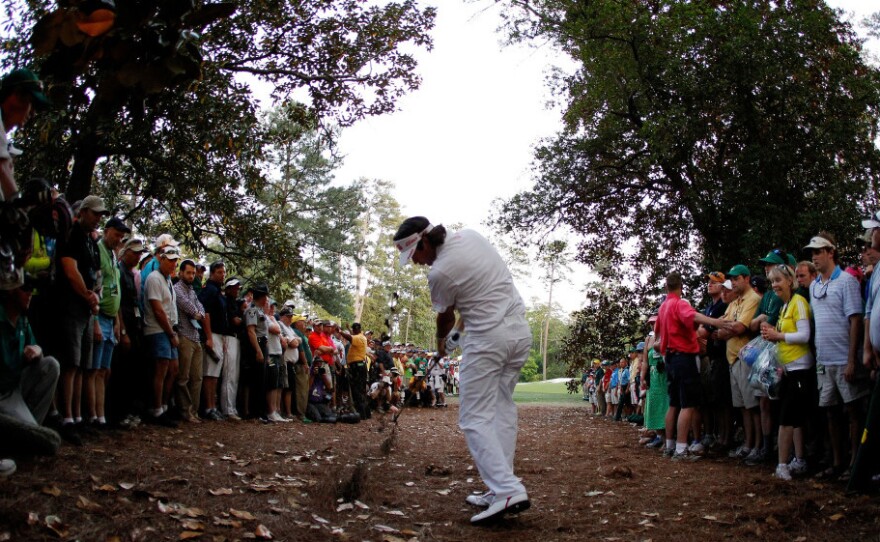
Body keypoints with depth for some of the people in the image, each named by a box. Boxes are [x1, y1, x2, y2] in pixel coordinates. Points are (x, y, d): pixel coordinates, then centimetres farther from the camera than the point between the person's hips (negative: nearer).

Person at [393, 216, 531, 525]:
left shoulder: (439, 273, -13)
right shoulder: (470, 235, 6)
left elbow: (445, 317, 4)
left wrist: (440, 342, 25)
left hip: (488, 337, -8)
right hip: (521, 330, 8)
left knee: (474, 418, -4)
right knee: (502, 409, 11)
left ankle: (508, 491, -16)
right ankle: (501, 489, 11)